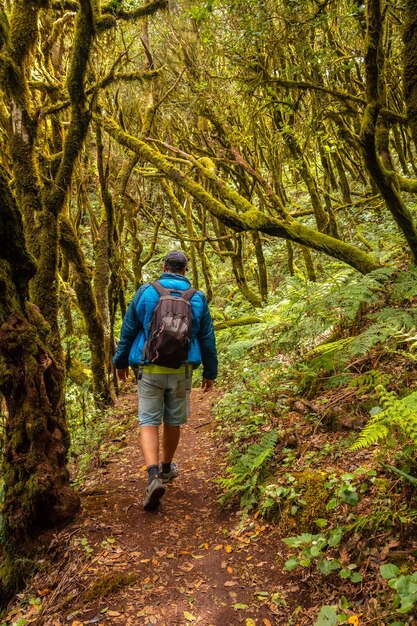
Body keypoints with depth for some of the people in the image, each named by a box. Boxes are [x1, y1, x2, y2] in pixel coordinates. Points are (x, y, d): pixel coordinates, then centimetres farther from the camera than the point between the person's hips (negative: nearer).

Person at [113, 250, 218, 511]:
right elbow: (207, 339, 6)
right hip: (180, 371, 2)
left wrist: (121, 362, 15)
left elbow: (128, 330, 3)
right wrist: (210, 373, 16)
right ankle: (166, 468, 35)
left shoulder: (145, 292, -1)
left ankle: (154, 476, -15)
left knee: (149, 422, 3)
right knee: (173, 422, 17)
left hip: (150, 370, -1)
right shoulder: (197, 298, 2)